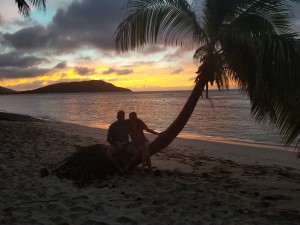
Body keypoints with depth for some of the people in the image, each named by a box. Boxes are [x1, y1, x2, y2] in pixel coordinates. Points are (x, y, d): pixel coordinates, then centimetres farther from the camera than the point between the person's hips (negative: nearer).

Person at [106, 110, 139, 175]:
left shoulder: (127, 123, 2)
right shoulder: (113, 126, -5)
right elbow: (108, 139, -4)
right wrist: (115, 145, -16)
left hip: (125, 143, 2)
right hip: (116, 144, -2)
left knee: (137, 153, -24)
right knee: (108, 154, -35)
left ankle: (126, 168, -21)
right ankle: (121, 169, -25)